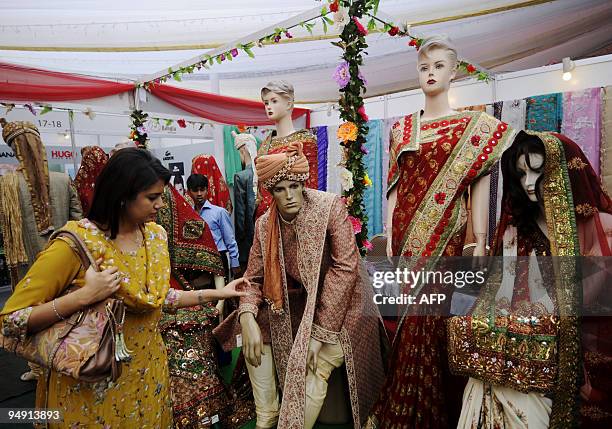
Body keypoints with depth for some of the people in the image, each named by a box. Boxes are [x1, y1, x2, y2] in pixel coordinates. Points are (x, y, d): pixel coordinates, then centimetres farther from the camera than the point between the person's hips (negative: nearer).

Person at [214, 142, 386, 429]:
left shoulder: (330, 207, -19)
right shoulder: (264, 224, -5)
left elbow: (345, 267, -23)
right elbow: (253, 278, 0)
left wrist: (320, 331, -26)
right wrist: (247, 319, -21)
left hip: (338, 302, -5)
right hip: (297, 301, 5)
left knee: (315, 363, -25)